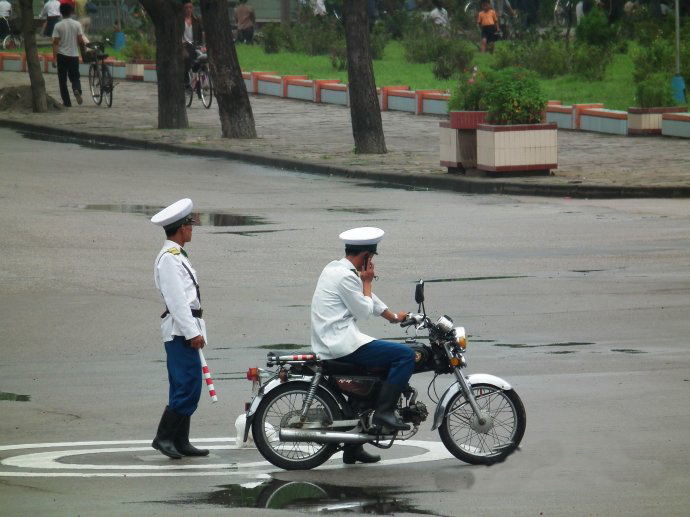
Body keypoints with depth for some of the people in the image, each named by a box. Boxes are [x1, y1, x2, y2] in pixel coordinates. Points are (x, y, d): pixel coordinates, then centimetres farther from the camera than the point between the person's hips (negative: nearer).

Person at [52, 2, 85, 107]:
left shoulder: (58, 26, -7)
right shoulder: (77, 24, -2)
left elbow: (55, 42, -9)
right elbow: (81, 41, -2)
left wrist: (54, 58, -9)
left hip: (62, 55, -2)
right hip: (74, 55, 2)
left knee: (62, 80, 8)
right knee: (75, 77, 13)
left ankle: (67, 102, 7)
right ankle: (77, 90, -19)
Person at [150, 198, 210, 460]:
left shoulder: (176, 256, 20)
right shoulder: (169, 258, -13)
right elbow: (176, 300, -19)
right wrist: (193, 332, -20)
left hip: (186, 330, 11)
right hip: (181, 330, -11)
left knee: (186, 388, 10)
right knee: (188, 386, -13)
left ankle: (180, 441, 12)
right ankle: (164, 437, -12)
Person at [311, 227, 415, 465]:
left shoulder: (334, 268, 16)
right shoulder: (346, 276, -16)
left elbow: (368, 298, 27)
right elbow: (363, 311, -11)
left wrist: (393, 316, 34)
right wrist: (367, 282, 1)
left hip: (327, 343, 11)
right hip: (343, 343, -11)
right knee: (405, 355, -15)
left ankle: (353, 449, 30)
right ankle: (384, 411, -14)